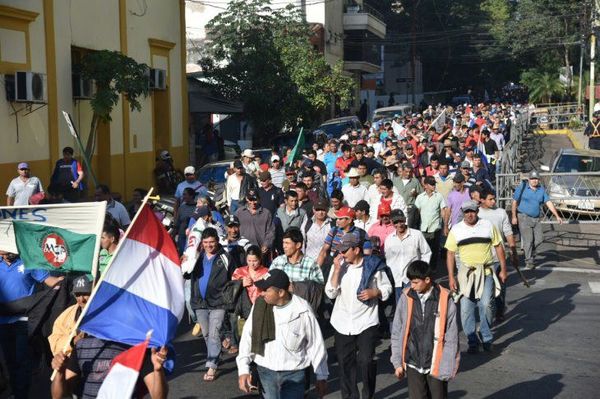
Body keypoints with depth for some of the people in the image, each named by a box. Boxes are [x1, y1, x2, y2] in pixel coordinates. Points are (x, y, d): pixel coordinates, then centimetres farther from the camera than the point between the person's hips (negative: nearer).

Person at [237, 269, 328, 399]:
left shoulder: (303, 311, -15)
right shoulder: (259, 305, -8)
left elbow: (316, 345, -5)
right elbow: (248, 337, -2)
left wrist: (321, 376, -1)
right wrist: (243, 369, -12)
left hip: (294, 373, -3)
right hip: (265, 371, 3)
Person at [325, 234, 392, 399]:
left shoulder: (372, 266, -6)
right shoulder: (339, 266, 1)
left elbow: (387, 288, 5)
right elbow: (331, 293, -6)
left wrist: (374, 293, -15)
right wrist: (337, 270, -15)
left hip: (366, 322, -3)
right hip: (342, 323, 3)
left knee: (366, 361, -7)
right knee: (345, 362, 11)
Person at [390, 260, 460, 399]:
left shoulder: (445, 300, -11)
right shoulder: (406, 298, -6)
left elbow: (452, 338, -6)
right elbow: (397, 333, 2)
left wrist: (447, 367, -8)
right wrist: (397, 362, 2)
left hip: (436, 365, -1)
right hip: (413, 363, 1)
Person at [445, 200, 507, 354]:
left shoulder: (488, 226, 3)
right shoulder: (456, 230, 3)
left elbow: (499, 247, 8)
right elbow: (450, 254, 3)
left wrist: (503, 269, 4)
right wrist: (451, 277, -3)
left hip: (486, 273, -1)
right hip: (466, 273, 1)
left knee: (486, 305, -12)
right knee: (466, 309, 1)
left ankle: (486, 338, 8)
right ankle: (473, 342, 15)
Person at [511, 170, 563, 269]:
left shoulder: (542, 190, 7)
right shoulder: (522, 187, -4)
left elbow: (549, 203, 2)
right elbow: (515, 202, -3)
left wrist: (557, 216, -6)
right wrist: (514, 217, -8)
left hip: (536, 218, 5)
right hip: (524, 217, -5)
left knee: (539, 238, 3)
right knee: (528, 240, -8)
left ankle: (528, 251, 30)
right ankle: (529, 261, 3)